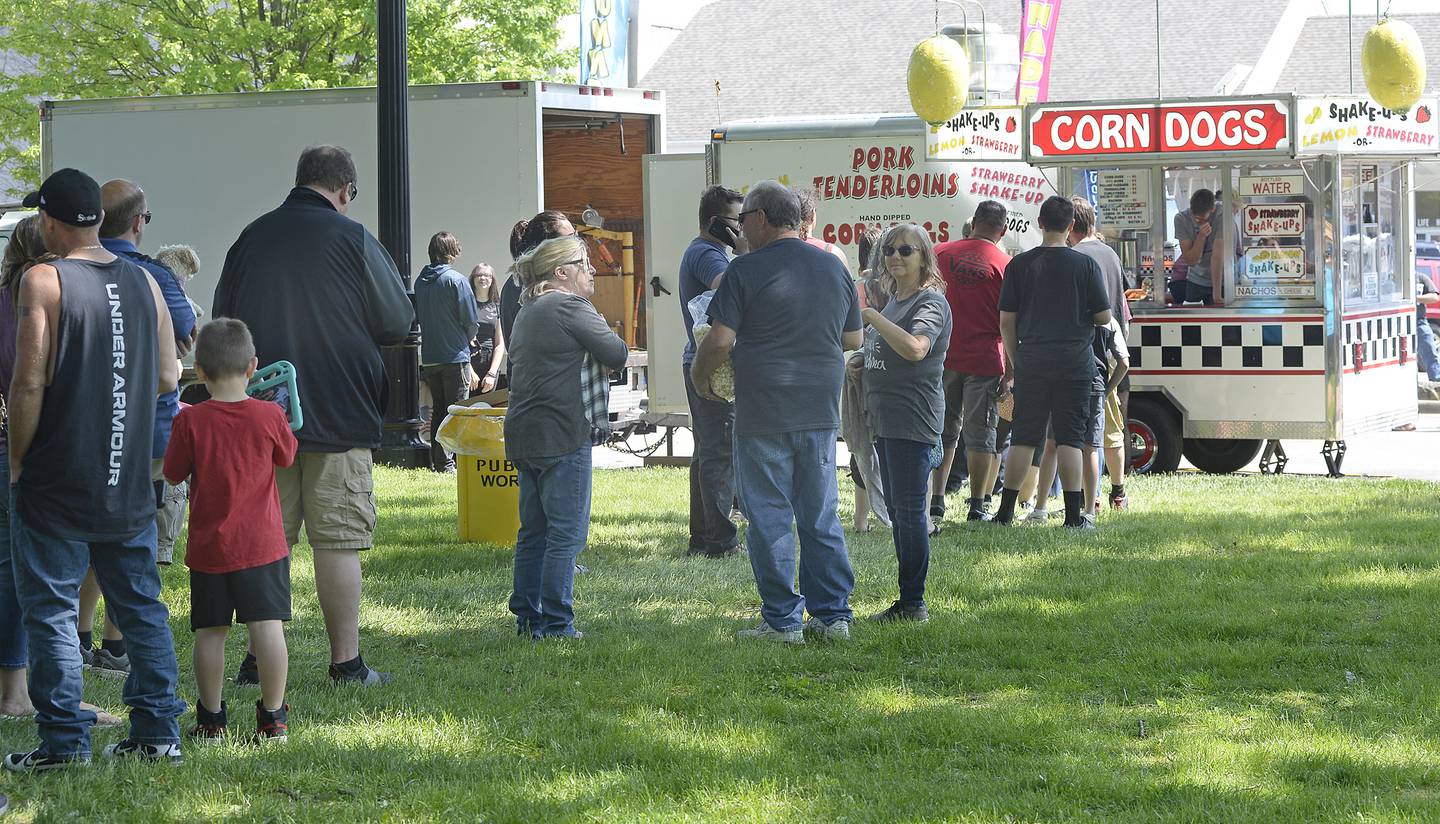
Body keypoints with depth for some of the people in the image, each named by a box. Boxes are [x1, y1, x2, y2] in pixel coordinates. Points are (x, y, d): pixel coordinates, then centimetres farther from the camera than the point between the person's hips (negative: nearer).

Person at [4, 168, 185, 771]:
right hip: (129, 485, 5)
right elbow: (168, 377, 8)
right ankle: (158, 732, 14)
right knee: (140, 605, 13)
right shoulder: (142, 282, 5)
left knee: (50, 610, 3)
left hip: (56, 483, -5)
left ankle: (64, 740, 3)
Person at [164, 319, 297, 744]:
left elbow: (173, 474, 1)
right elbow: (286, 456, 10)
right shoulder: (269, 416, -7)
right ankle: (273, 718, 3)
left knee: (209, 633, 7)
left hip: (208, 546, 0)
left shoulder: (191, 421, -10)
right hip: (262, 544, 0)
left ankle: (211, 719, 12)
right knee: (267, 627, 1)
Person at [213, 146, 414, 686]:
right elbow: (398, 323, -2)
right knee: (338, 540, 1)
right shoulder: (352, 240, -8)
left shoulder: (250, 239, 3)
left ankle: (259, 659, 11)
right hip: (339, 416, -4)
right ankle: (346, 662, 2)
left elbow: (221, 323, 11)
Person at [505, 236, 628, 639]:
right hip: (561, 434, -9)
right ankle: (555, 622, -6)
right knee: (567, 530, -5)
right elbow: (617, 355, -13)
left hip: (523, 434, 9)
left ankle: (527, 616, 17)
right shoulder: (572, 308, -12)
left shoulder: (528, 312, 17)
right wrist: (603, 336, 8)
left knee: (534, 529, 14)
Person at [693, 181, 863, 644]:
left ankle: (783, 620, 3)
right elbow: (853, 339, 14)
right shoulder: (834, 267, 8)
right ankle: (833, 615, 12)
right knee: (822, 517, 12)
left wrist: (699, 375, 5)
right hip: (821, 411, 5)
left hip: (764, 414, -5)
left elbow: (720, 339, -13)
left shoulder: (746, 270, -9)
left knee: (770, 519, 2)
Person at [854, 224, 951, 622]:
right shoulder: (893, 301, 18)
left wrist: (871, 316, -24)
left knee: (909, 510, -9)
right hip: (885, 420, 10)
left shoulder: (931, 302, -11)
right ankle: (907, 601, 17)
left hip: (913, 420, -10)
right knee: (897, 510, 12)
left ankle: (914, 603, -6)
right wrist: (862, 363, 12)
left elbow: (915, 348, -29)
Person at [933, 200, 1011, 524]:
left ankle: (935, 500, 9)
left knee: (943, 432, 13)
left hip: (943, 359, 3)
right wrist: (1011, 372, -3)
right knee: (980, 434, 4)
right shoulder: (1004, 265, -7)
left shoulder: (942, 253, 3)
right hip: (985, 361, -3)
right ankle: (977, 505, 3)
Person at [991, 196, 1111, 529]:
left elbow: (1006, 320, 2)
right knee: (1069, 438, 1)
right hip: (1074, 362, -1)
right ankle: (1073, 514, -1)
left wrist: (1015, 360, 14)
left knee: (1023, 437, 7)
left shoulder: (1020, 264, 1)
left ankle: (1006, 511, 7)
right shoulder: (1085, 265, -4)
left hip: (1031, 362, 2)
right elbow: (1104, 316, -1)